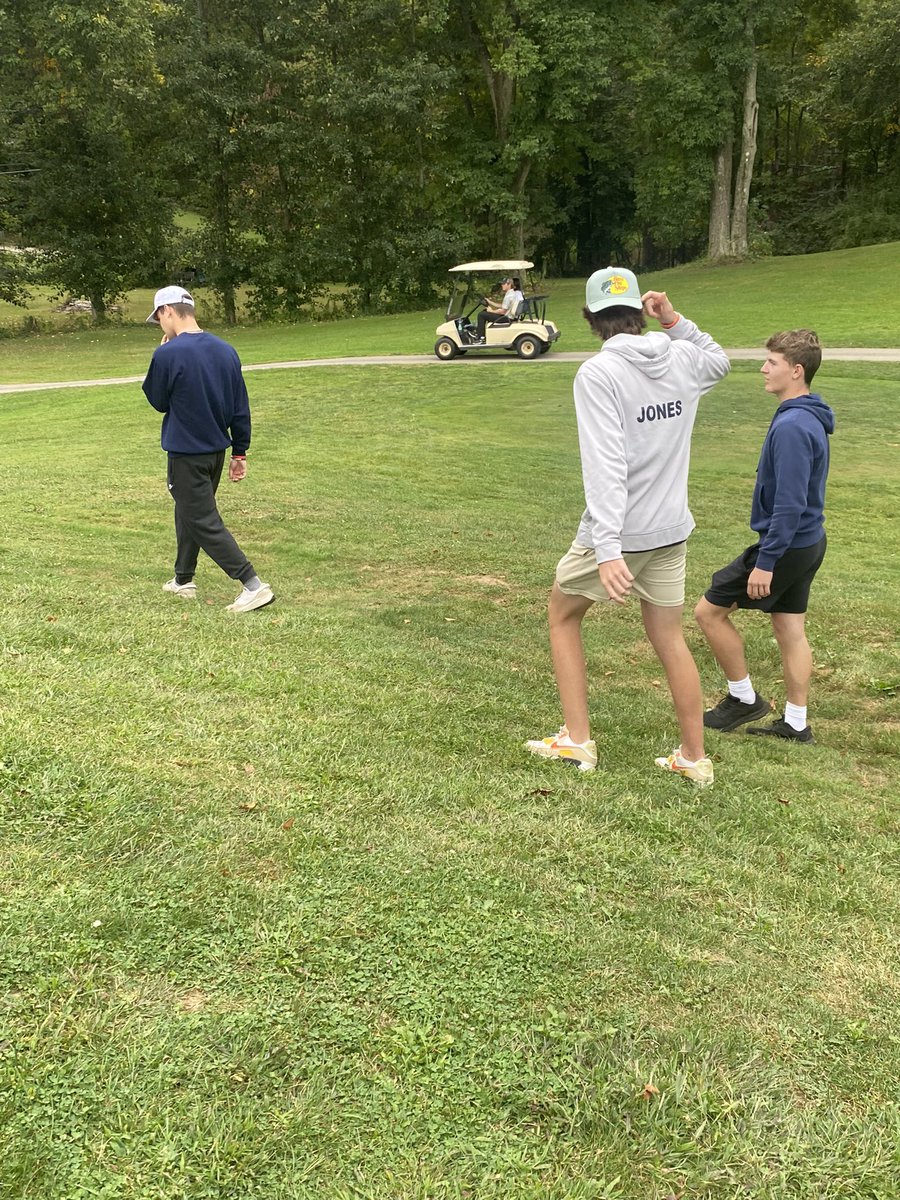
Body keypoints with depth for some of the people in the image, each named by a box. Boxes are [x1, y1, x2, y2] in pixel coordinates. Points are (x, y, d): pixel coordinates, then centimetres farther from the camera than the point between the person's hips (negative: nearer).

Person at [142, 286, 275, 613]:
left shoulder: (168, 354, -18)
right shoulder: (225, 350, 3)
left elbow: (158, 401, -4)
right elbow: (241, 406, 6)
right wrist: (240, 452, 13)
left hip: (186, 454, -7)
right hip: (217, 449, 8)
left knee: (204, 523, -2)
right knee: (188, 513, 22)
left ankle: (254, 586, -9)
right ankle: (183, 580, 34)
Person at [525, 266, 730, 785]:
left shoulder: (598, 373, -16)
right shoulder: (682, 360, 2)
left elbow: (606, 466, -26)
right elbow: (720, 361, 29)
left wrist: (607, 548, -30)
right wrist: (676, 323, 16)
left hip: (618, 532, -5)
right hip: (671, 529, 5)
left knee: (563, 616, 17)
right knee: (670, 638, 15)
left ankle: (578, 741, 16)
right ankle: (695, 758, 22)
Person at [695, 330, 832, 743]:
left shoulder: (791, 427, -23)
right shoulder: (810, 419, 8)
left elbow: (789, 504, -26)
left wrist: (765, 562, -23)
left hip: (786, 545, -9)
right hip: (808, 541, 9)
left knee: (710, 611, 2)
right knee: (790, 630, 14)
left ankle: (744, 699, 13)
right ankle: (795, 723, 22)